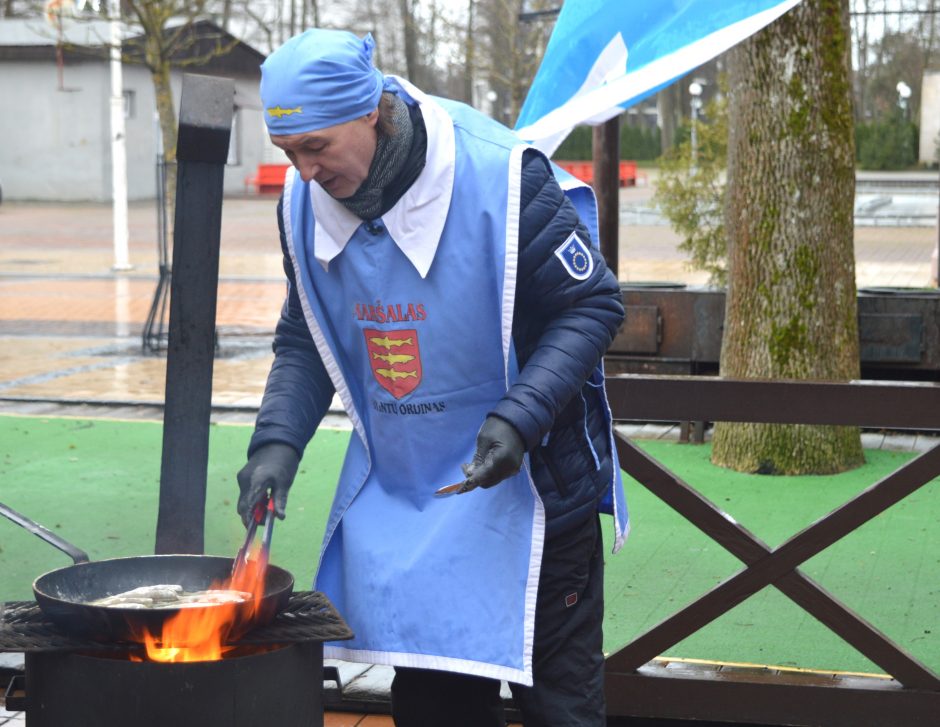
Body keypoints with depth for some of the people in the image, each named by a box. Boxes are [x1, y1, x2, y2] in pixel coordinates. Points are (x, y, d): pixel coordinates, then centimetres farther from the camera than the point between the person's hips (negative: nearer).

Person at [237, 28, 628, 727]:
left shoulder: (502, 176, -21)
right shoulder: (305, 202, -3)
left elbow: (593, 305, -14)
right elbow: (306, 339, 9)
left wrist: (519, 416, -25)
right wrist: (277, 441, -7)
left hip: (523, 480, -5)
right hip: (398, 494, 5)